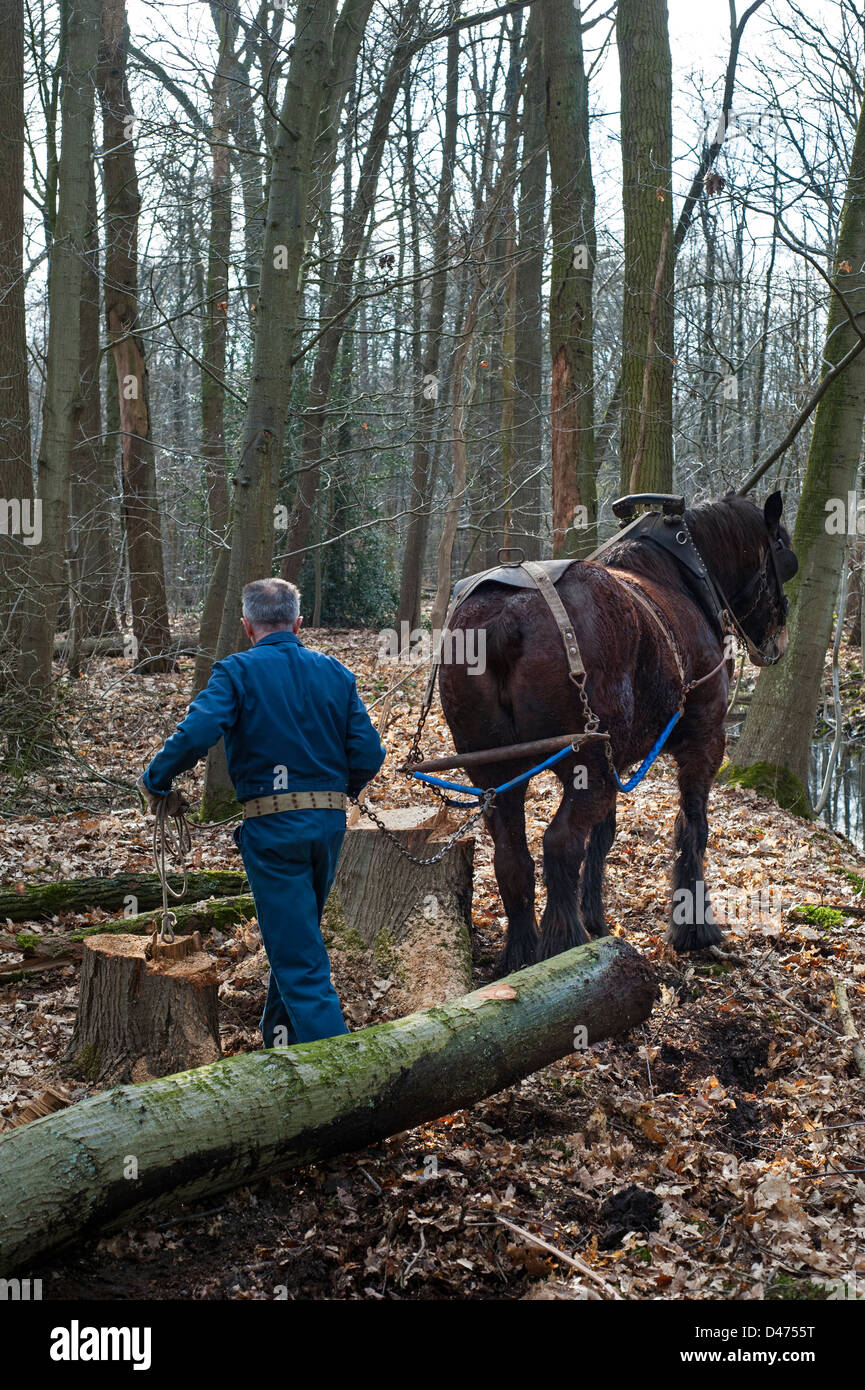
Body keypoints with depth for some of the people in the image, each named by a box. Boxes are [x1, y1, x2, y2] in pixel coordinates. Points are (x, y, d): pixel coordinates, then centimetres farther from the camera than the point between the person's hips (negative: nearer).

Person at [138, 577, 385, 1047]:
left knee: (299, 958, -2)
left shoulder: (237, 672, -7)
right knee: (296, 939, 24)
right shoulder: (335, 673, 7)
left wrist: (155, 783, -6)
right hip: (329, 823, 5)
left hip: (271, 827, -5)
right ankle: (279, 1036, 40)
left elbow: (195, 735, -22)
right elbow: (368, 755, 3)